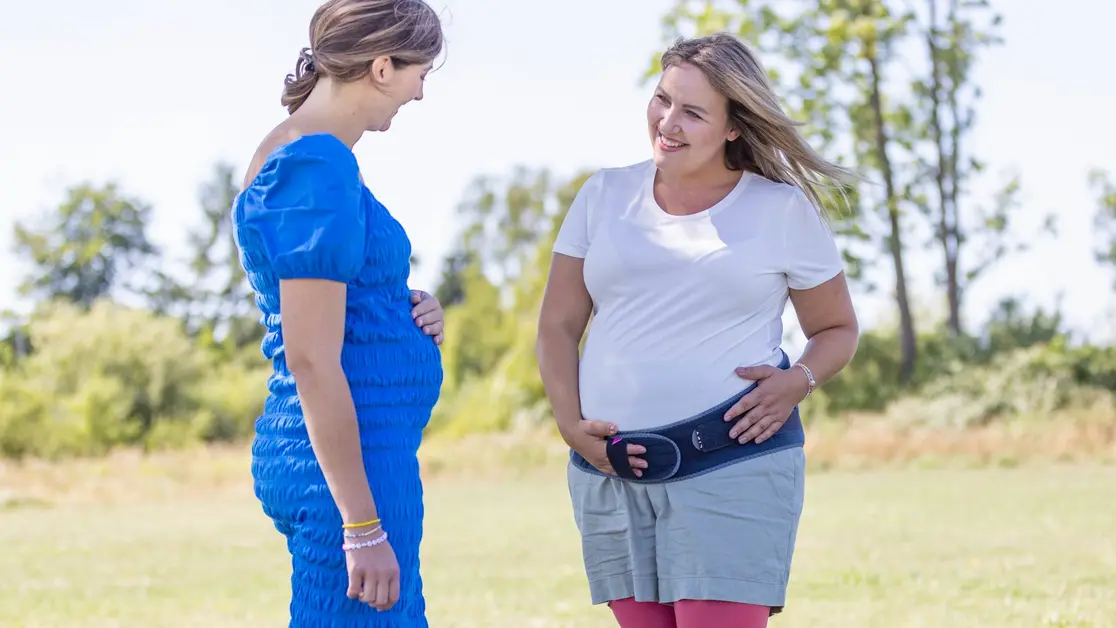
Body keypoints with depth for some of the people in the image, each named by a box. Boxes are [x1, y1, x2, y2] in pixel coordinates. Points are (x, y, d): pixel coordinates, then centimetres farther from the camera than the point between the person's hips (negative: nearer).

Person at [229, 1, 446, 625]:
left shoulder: (292, 154, 14)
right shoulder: (319, 166, -16)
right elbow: (311, 361, -21)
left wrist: (408, 317, 5)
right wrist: (363, 526, -20)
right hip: (351, 463, -10)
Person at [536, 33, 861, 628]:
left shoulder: (783, 209, 3)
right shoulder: (605, 194, 11)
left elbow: (837, 328, 13)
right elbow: (558, 327, 12)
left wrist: (797, 381, -8)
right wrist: (572, 425, -2)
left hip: (735, 466, -4)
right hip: (611, 468, 4)